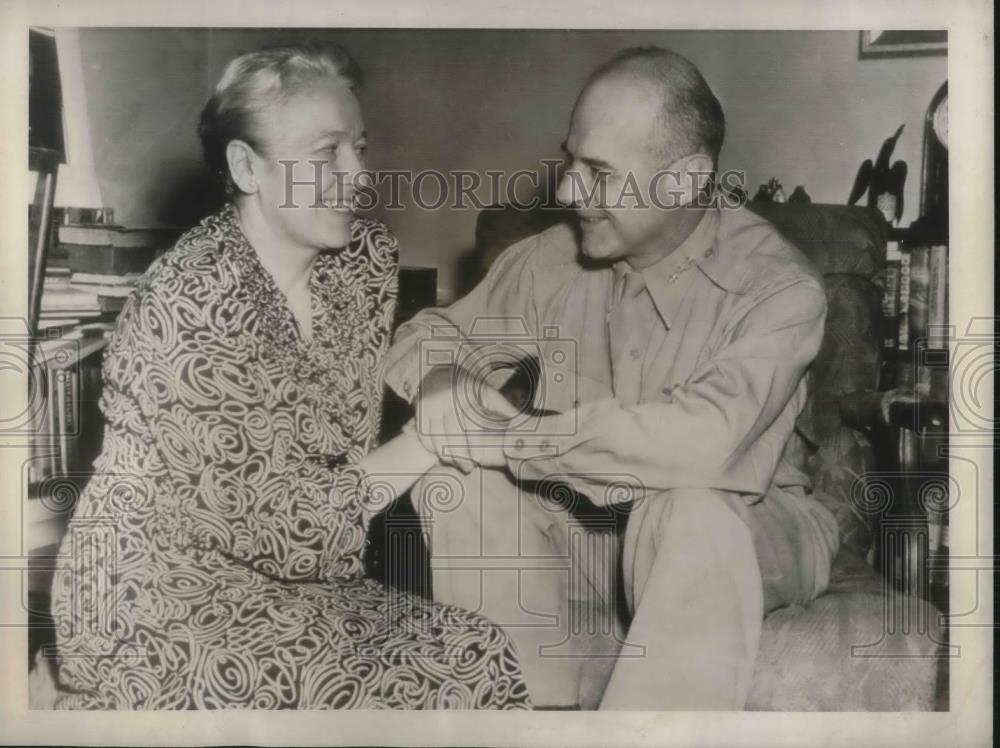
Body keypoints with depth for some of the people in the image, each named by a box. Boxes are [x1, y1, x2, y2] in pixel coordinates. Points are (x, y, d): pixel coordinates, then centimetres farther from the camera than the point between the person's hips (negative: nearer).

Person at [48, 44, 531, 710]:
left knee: (483, 659, -11)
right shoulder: (198, 306, -26)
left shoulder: (368, 258, -2)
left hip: (284, 573, 7)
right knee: (475, 670, -17)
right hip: (163, 592, -7)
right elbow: (292, 522, -22)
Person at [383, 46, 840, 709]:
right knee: (453, 478, -19)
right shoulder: (550, 259, -6)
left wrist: (512, 437, -32)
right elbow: (431, 336, 6)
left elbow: (705, 441, -37)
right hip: (580, 526, 5)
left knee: (696, 513, -37)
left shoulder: (779, 287, -20)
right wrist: (444, 386, -19)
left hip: (735, 533, -4)